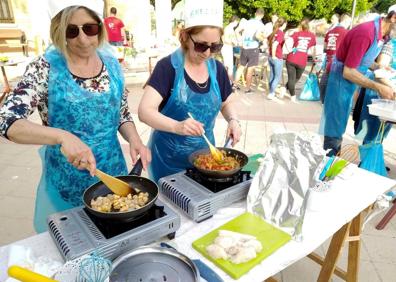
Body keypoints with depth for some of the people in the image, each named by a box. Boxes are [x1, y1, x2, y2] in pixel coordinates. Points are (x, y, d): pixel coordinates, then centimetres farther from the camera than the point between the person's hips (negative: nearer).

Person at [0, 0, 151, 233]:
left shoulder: (112, 63, -3)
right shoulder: (45, 68, -13)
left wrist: (134, 140, -15)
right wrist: (62, 136, -37)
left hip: (113, 172, 3)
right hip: (67, 183, -3)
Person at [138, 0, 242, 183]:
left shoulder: (217, 69, 0)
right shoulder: (168, 67, -16)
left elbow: (228, 102, 14)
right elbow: (145, 111, -23)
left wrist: (233, 120, -8)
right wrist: (177, 126, -40)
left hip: (204, 155, 5)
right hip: (169, 159, -4)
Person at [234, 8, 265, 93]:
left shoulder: (248, 22, 7)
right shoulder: (261, 25, -9)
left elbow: (237, 30, 8)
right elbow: (257, 35, -26)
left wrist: (240, 39, 17)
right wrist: (263, 39, -8)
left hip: (244, 48, 5)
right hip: (253, 49, -5)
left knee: (241, 67, 17)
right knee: (250, 70, 4)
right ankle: (248, 89, 13)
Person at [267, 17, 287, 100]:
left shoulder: (274, 32, 7)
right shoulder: (281, 33, -16)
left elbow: (268, 41, 17)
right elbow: (274, 45, -28)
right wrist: (273, 56, -18)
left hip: (270, 57, 8)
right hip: (277, 58, -8)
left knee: (272, 75, 15)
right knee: (278, 77, 2)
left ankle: (271, 92, 23)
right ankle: (271, 93, -1)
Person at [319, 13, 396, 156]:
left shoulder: (377, 31, 4)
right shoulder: (366, 33, -26)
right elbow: (348, 72, -26)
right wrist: (378, 87, -24)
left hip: (349, 85, 10)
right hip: (340, 83, -10)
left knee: (338, 128, 18)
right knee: (334, 133, -2)